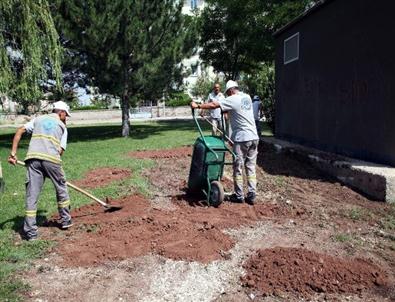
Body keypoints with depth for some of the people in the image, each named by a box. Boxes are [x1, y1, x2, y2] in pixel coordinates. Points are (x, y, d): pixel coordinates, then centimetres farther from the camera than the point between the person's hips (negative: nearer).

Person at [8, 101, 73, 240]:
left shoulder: (38, 119, 24)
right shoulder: (62, 126, 17)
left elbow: (19, 131, 12)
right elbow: (61, 150, 7)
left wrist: (13, 152, 8)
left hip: (33, 157, 2)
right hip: (51, 158, -2)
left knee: (32, 194, 4)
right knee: (61, 188, 18)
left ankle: (30, 231, 5)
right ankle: (66, 220, 28)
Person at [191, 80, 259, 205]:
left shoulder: (232, 100, -9)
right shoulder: (247, 97, 13)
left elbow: (214, 105, -12)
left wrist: (197, 106, -5)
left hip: (242, 139, -7)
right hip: (254, 137, 7)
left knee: (238, 168, 5)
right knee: (251, 167, 10)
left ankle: (239, 196, 12)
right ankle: (251, 195, 10)